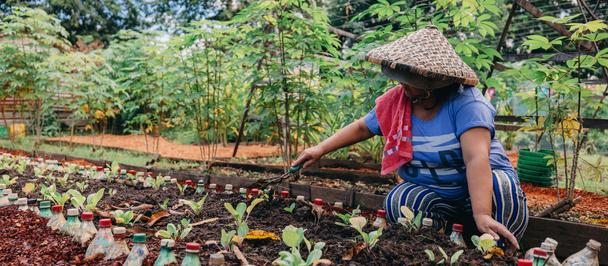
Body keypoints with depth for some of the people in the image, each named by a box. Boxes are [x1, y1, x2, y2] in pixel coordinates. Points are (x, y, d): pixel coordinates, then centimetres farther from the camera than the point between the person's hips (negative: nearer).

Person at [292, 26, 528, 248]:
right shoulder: (395, 101, -5)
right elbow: (361, 128, 11)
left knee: (503, 188, -34)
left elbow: (477, 158, -35)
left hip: (480, 184, -3)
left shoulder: (466, 102, -22)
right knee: (397, 202, -27)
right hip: (428, 192, 3)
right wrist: (320, 149, 5)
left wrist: (482, 215, -46)